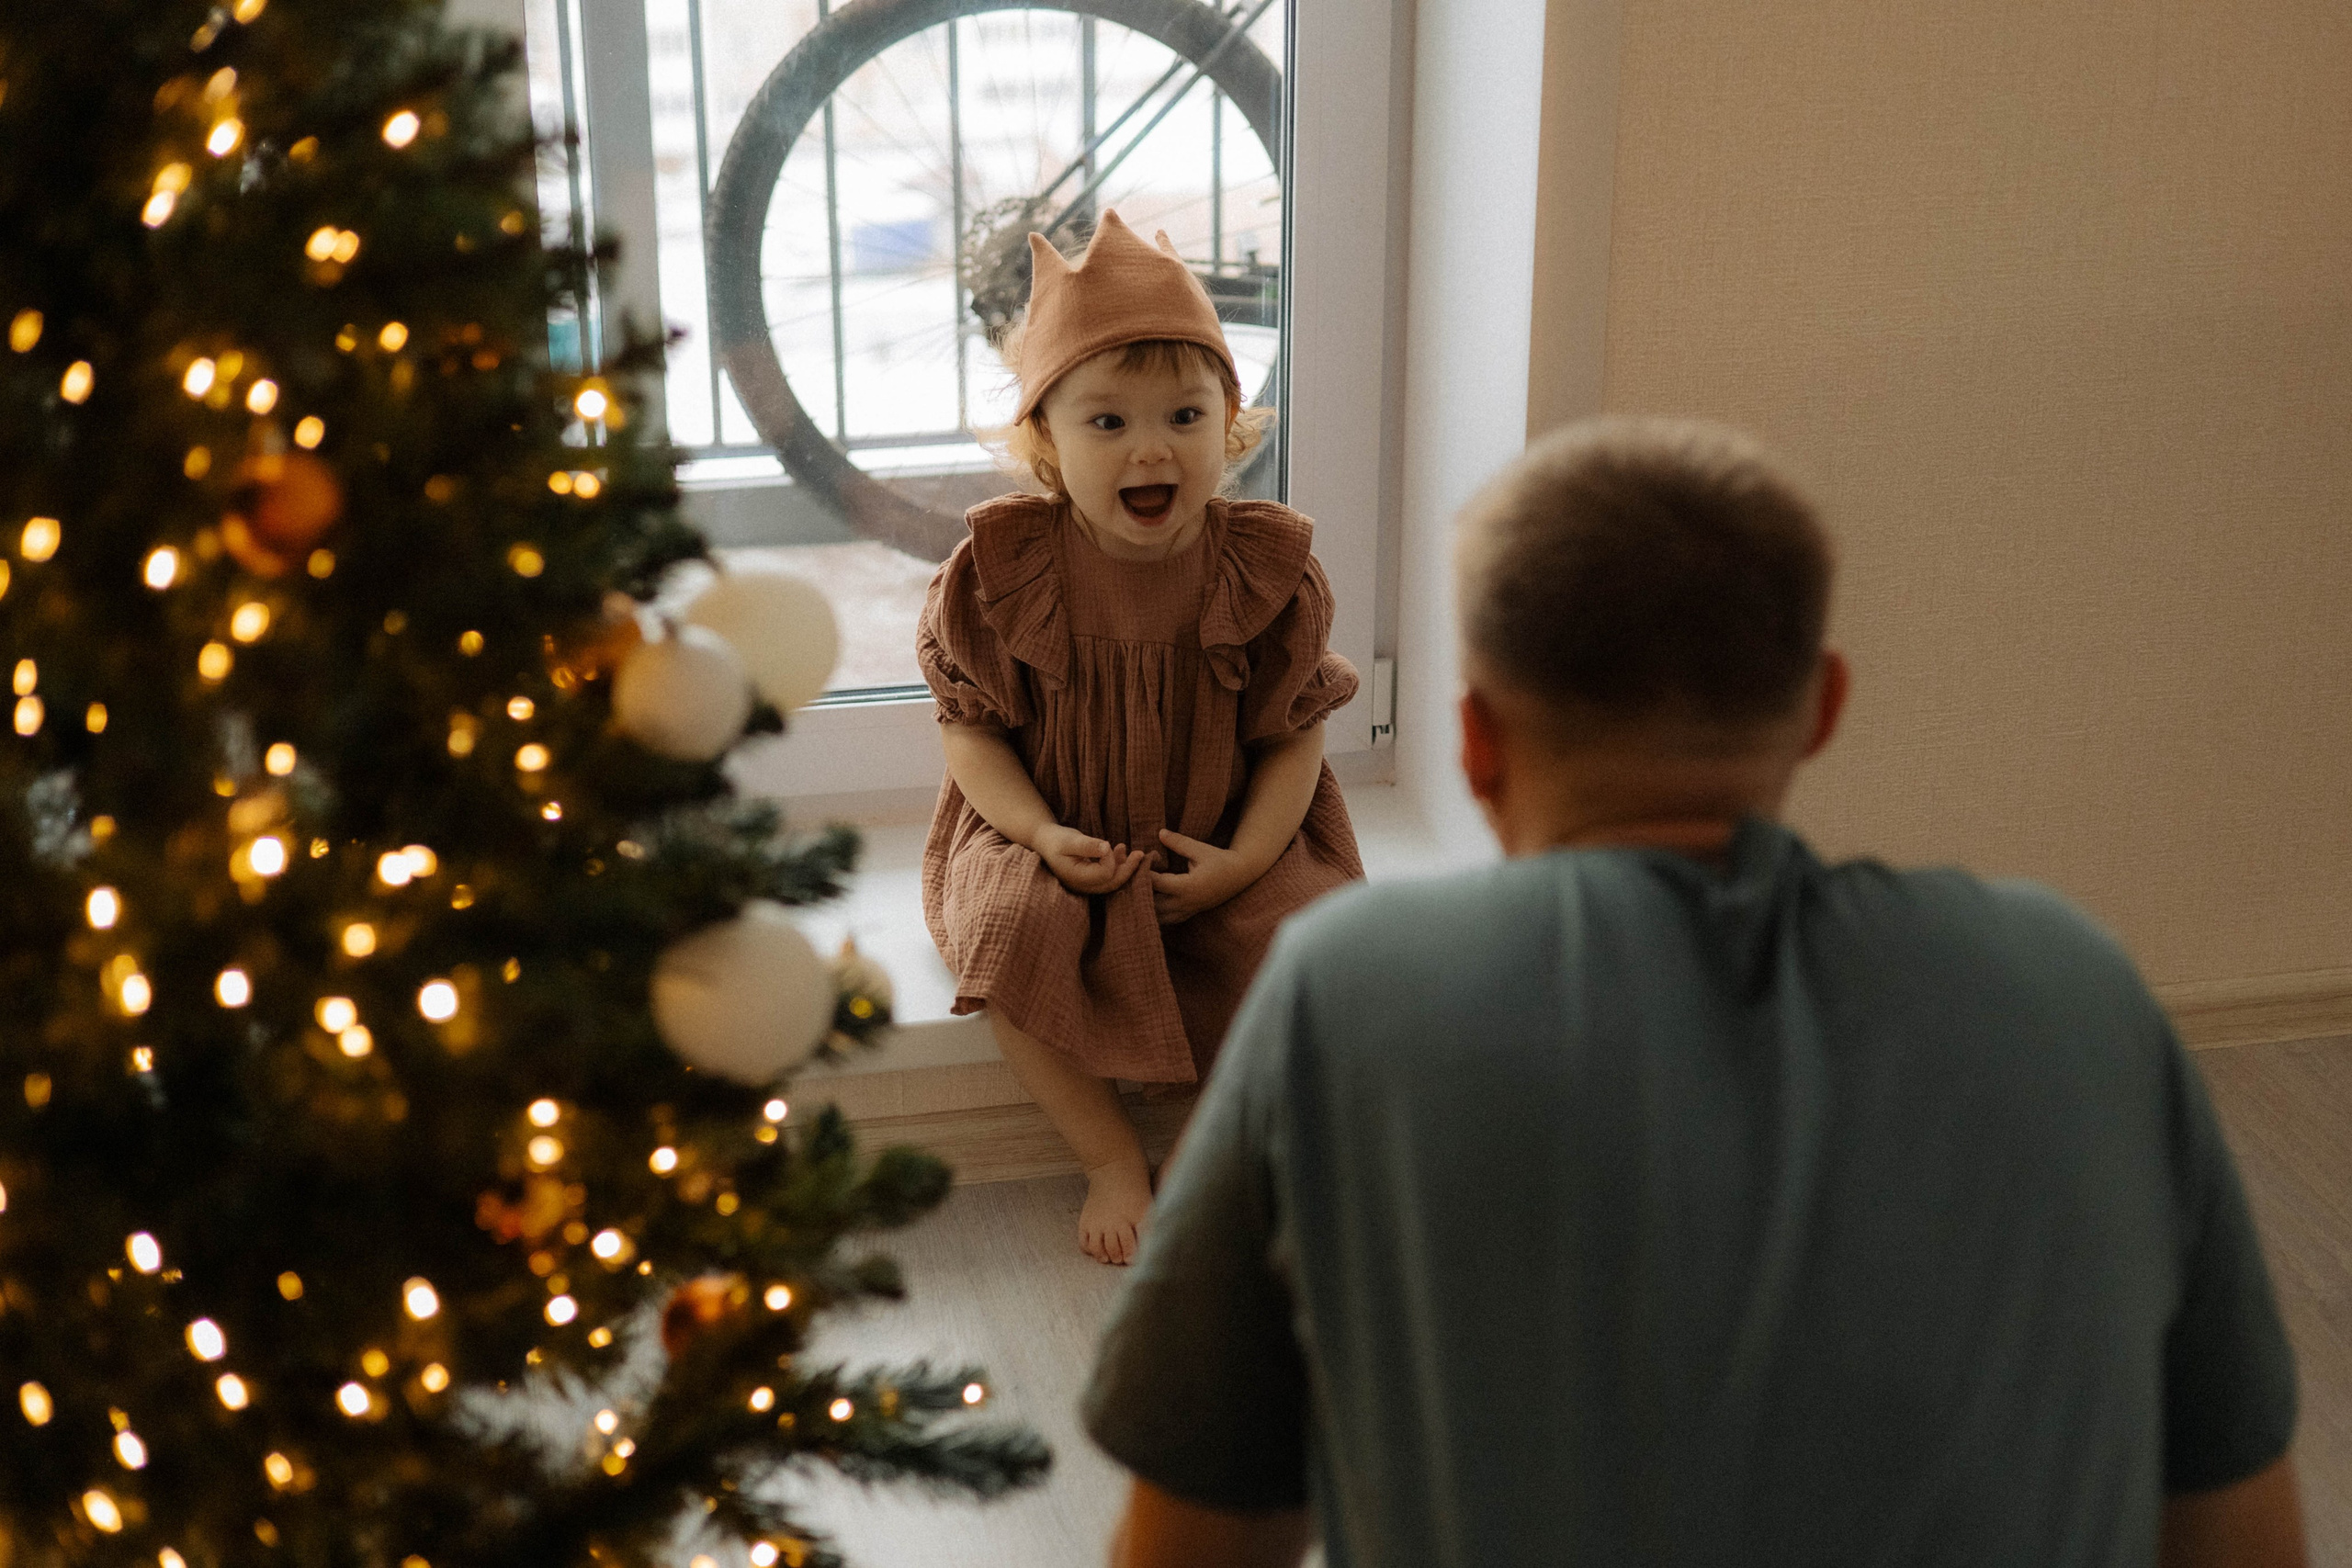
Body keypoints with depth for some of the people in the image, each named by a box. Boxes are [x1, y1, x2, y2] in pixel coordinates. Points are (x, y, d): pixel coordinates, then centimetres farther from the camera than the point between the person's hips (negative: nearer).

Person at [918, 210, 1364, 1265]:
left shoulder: (1264, 569, -11)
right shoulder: (1002, 570, -14)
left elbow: (1293, 732, -3)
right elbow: (971, 729, -5)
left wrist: (1244, 858, -18)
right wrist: (1043, 835, -21)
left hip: (1221, 842, 1)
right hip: (1051, 838, 0)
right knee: (1015, 935, -32)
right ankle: (1110, 1159, -10)